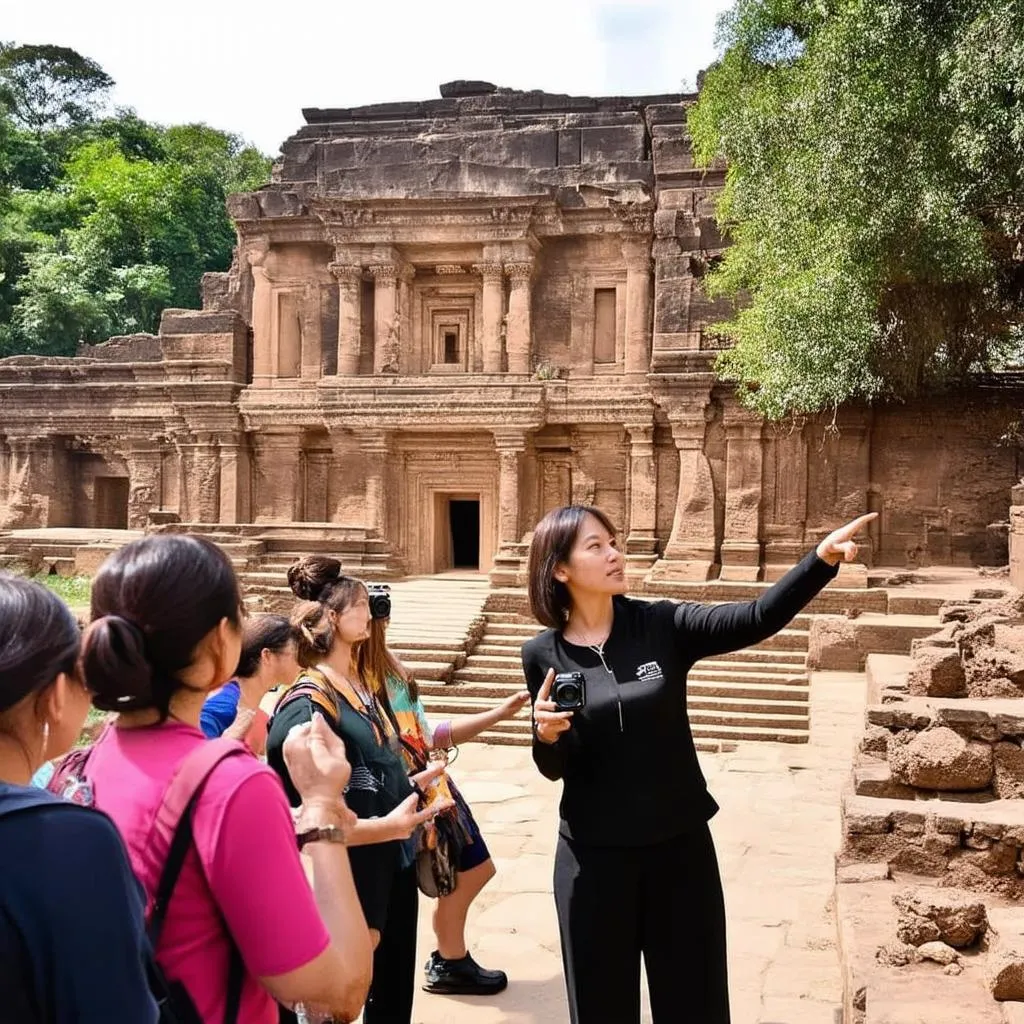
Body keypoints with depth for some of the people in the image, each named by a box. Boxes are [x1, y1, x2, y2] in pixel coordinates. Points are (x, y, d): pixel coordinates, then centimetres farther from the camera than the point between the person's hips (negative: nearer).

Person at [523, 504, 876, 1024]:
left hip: (680, 845, 0)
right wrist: (546, 735, -18)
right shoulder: (543, 654, -5)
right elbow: (554, 768, 4)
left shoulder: (662, 626, -6)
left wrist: (822, 558, -33)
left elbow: (756, 619, -20)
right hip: (593, 855, 0)